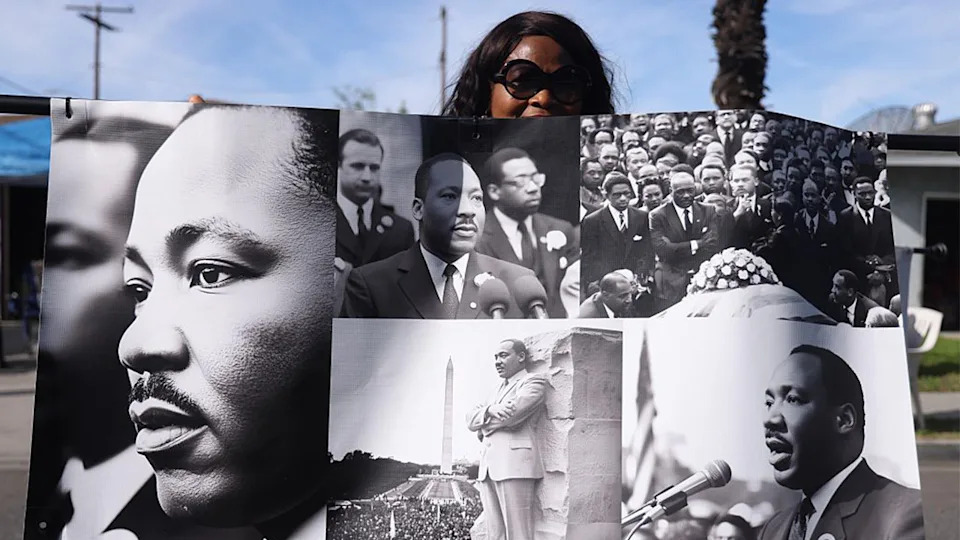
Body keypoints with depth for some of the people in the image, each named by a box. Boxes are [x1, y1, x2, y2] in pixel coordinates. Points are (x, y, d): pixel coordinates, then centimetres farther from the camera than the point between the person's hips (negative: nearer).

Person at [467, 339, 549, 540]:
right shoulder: (499, 391, 28)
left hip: (515, 464, -7)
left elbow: (510, 415, -12)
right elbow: (471, 420, 14)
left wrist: (484, 427, 7)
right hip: (488, 470, 7)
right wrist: (490, 410, -8)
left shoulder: (535, 381, 5)